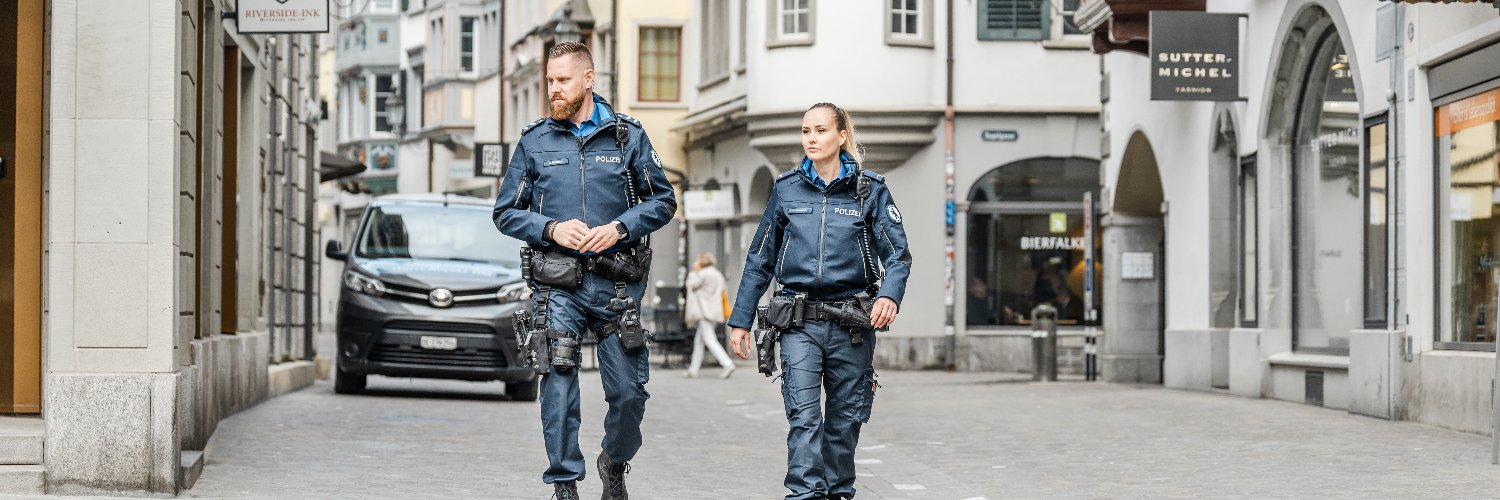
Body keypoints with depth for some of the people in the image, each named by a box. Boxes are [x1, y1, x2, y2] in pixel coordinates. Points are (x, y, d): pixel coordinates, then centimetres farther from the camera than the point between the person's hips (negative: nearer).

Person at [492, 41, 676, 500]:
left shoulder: (627, 135, 6)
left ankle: (615, 463, 29)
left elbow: (662, 201, 8)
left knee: (629, 391, 2)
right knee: (558, 386, -6)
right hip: (558, 284, 0)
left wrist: (619, 228, -8)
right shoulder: (534, 141, 7)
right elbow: (506, 212, 9)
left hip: (617, 282, 0)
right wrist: (551, 229, -9)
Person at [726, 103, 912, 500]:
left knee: (845, 419, 9)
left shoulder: (870, 189, 2)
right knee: (803, 415, -13)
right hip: (799, 322, 0)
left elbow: (898, 254, -2)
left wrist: (889, 293, -23)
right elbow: (760, 259, 11)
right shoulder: (787, 189, 7)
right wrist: (740, 320, 8)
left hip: (852, 322, 0)